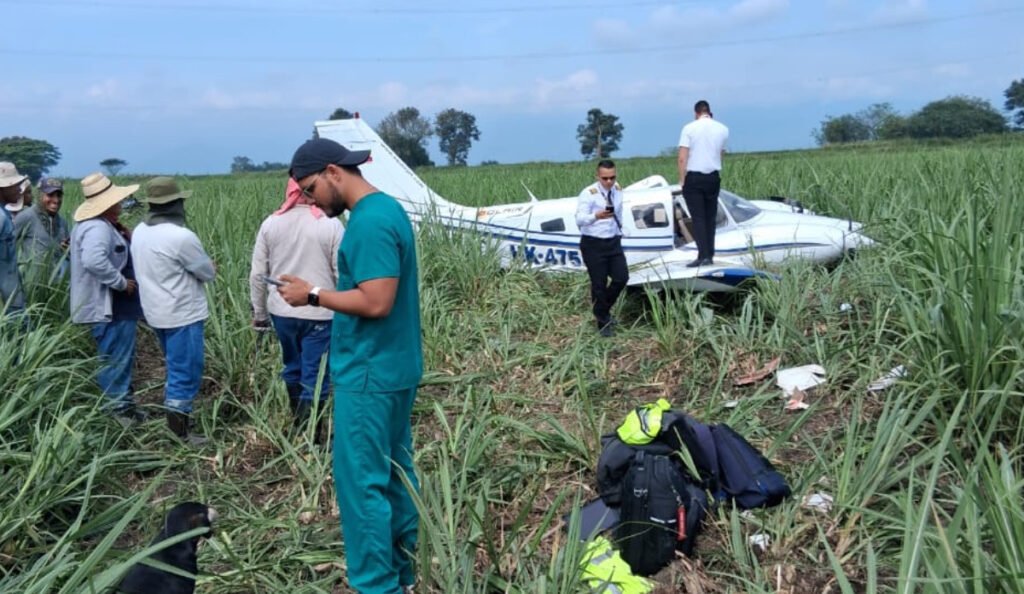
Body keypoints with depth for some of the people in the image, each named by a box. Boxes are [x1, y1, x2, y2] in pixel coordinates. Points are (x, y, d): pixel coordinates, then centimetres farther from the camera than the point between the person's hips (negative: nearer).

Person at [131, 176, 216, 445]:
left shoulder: (140, 232, 4)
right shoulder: (181, 236, -22)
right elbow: (208, 273, -11)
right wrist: (208, 265, 12)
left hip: (157, 312, 9)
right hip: (182, 315, -9)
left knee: (175, 368, 22)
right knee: (186, 374, 1)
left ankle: (172, 421, 31)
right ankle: (178, 434, 8)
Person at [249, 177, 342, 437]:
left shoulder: (270, 223, -1)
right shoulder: (331, 225, -12)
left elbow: (257, 274, 3)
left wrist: (259, 312, 14)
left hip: (282, 311, 5)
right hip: (319, 314, -4)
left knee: (293, 367, 22)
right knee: (315, 377, 3)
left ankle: (298, 427, 36)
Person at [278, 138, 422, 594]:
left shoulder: (369, 222, -20)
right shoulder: (387, 208, 12)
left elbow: (377, 302, -25)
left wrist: (313, 295, -15)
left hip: (369, 374, -10)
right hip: (396, 367, 10)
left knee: (361, 482, -1)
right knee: (395, 471, 17)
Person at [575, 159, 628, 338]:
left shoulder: (618, 190, 6)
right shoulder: (588, 194, -15)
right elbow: (579, 219, -26)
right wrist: (596, 216, -44)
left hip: (613, 242, 6)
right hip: (593, 244, -6)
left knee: (621, 278, -2)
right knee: (599, 284, 0)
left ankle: (604, 309, 24)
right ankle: (603, 322, 16)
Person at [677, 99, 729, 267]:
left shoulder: (689, 128, -6)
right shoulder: (723, 129, 4)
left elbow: (682, 158, -11)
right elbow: (721, 154, 16)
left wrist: (682, 180, -5)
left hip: (693, 177, -3)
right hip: (713, 177, 3)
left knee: (698, 218, -2)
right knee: (710, 218, 10)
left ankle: (703, 256, -9)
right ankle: (710, 255, 10)